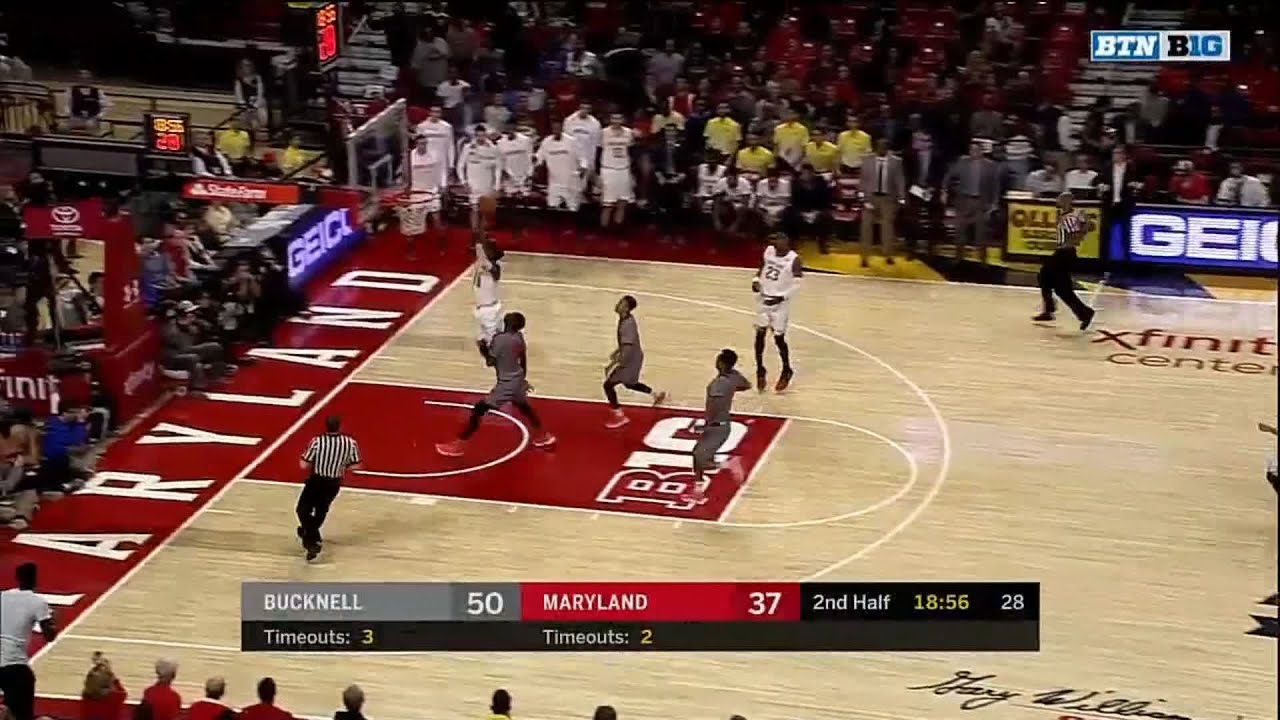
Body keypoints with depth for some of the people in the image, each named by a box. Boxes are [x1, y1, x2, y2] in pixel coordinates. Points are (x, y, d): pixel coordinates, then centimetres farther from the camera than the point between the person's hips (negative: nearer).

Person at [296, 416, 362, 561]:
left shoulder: (317, 442, -19)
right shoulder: (351, 443, -12)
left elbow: (303, 465, -15)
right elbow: (355, 466, -2)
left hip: (316, 481, -4)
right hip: (334, 483, 4)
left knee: (303, 510, 10)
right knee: (321, 510, 26)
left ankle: (313, 540, -4)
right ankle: (310, 534, 45)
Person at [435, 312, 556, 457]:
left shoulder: (500, 339, -22)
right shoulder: (519, 337, 1)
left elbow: (491, 362, -18)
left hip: (506, 384, -7)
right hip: (517, 381, 7)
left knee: (478, 410, -2)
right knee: (523, 406, 34)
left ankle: (458, 445, -1)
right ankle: (542, 436, 47)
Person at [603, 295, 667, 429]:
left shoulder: (627, 324, -31)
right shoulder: (625, 319, -1)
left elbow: (627, 350, -33)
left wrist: (612, 364, -28)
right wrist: (616, 352, 20)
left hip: (630, 360, -10)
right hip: (633, 357, 10)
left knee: (608, 384, -3)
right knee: (629, 383, 30)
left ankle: (619, 416, 10)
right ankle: (657, 394, 44)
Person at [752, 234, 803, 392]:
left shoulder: (794, 260, -16)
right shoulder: (768, 251, 1)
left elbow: (796, 285, -18)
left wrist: (781, 297, -27)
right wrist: (756, 281, -3)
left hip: (781, 302, -5)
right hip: (764, 298, 5)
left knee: (779, 338, 0)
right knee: (759, 334, 2)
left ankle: (787, 371, 21)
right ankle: (760, 370, 16)